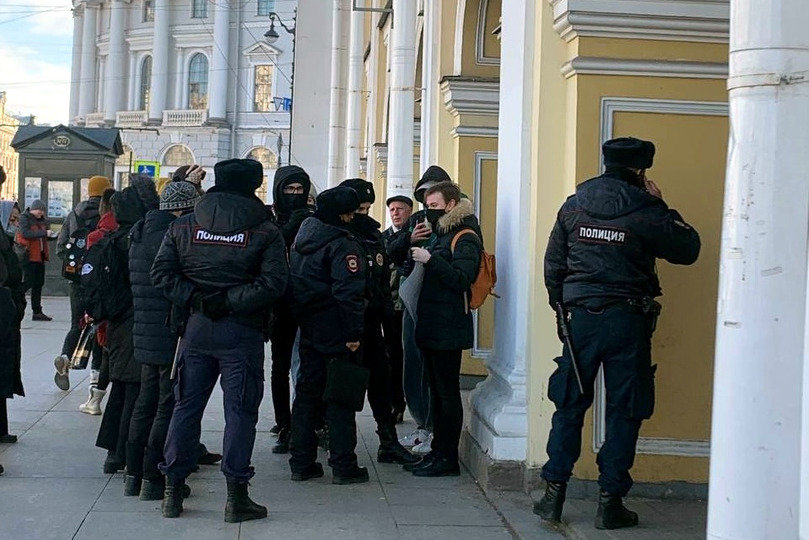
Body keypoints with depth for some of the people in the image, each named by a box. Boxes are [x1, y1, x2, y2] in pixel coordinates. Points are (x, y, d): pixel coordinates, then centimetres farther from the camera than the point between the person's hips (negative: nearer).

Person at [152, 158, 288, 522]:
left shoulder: (184, 226, 3)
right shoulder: (265, 231, -6)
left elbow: (161, 273, -2)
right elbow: (273, 282, -15)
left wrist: (195, 299, -5)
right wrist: (230, 301, -12)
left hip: (195, 328, 3)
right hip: (242, 332, -3)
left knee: (186, 407, 11)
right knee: (240, 411, 3)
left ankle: (173, 491, 15)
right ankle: (236, 496, 5)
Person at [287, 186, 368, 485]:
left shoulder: (301, 238, 10)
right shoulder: (342, 245, -16)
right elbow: (349, 291, -23)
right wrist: (354, 332, -19)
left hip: (309, 330, 8)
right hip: (337, 333, -7)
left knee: (306, 393, 13)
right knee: (340, 398, 0)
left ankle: (301, 462, 17)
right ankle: (343, 466, 5)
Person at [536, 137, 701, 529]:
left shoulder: (573, 206, 3)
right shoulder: (645, 212, -9)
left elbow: (553, 265, 7)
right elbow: (688, 250, 2)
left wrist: (562, 307, 19)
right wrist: (662, 208, 8)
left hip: (579, 318, 3)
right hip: (627, 321, -3)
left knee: (569, 406, 11)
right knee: (624, 412, 6)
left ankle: (554, 494, 12)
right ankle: (609, 502, 9)